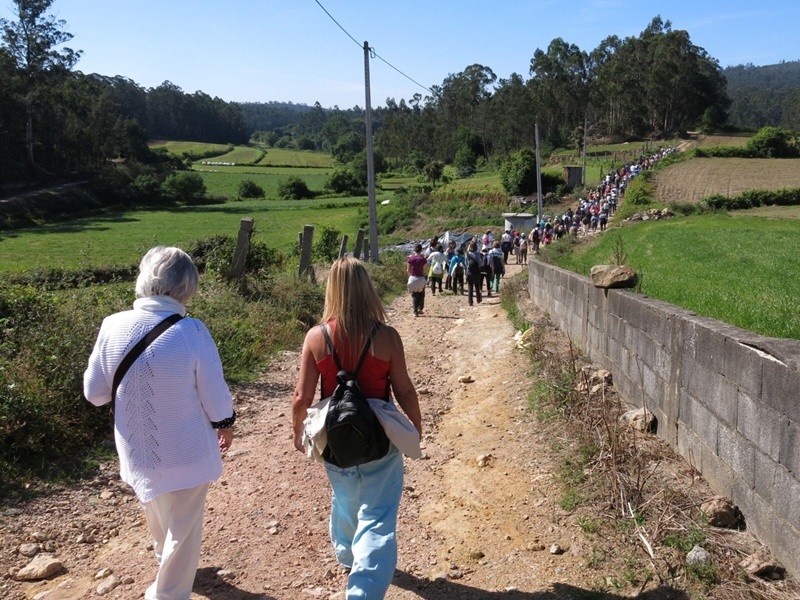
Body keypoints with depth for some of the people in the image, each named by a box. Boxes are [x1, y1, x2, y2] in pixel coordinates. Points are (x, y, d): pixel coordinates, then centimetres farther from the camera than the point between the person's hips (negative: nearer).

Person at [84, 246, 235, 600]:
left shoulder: (113, 327, -13)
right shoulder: (192, 332, -24)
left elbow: (94, 392, -2)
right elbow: (215, 396, -15)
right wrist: (225, 425, 6)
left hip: (136, 453, 5)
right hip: (185, 454, -5)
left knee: (157, 517, 33)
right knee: (183, 531, 18)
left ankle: (166, 563, 59)